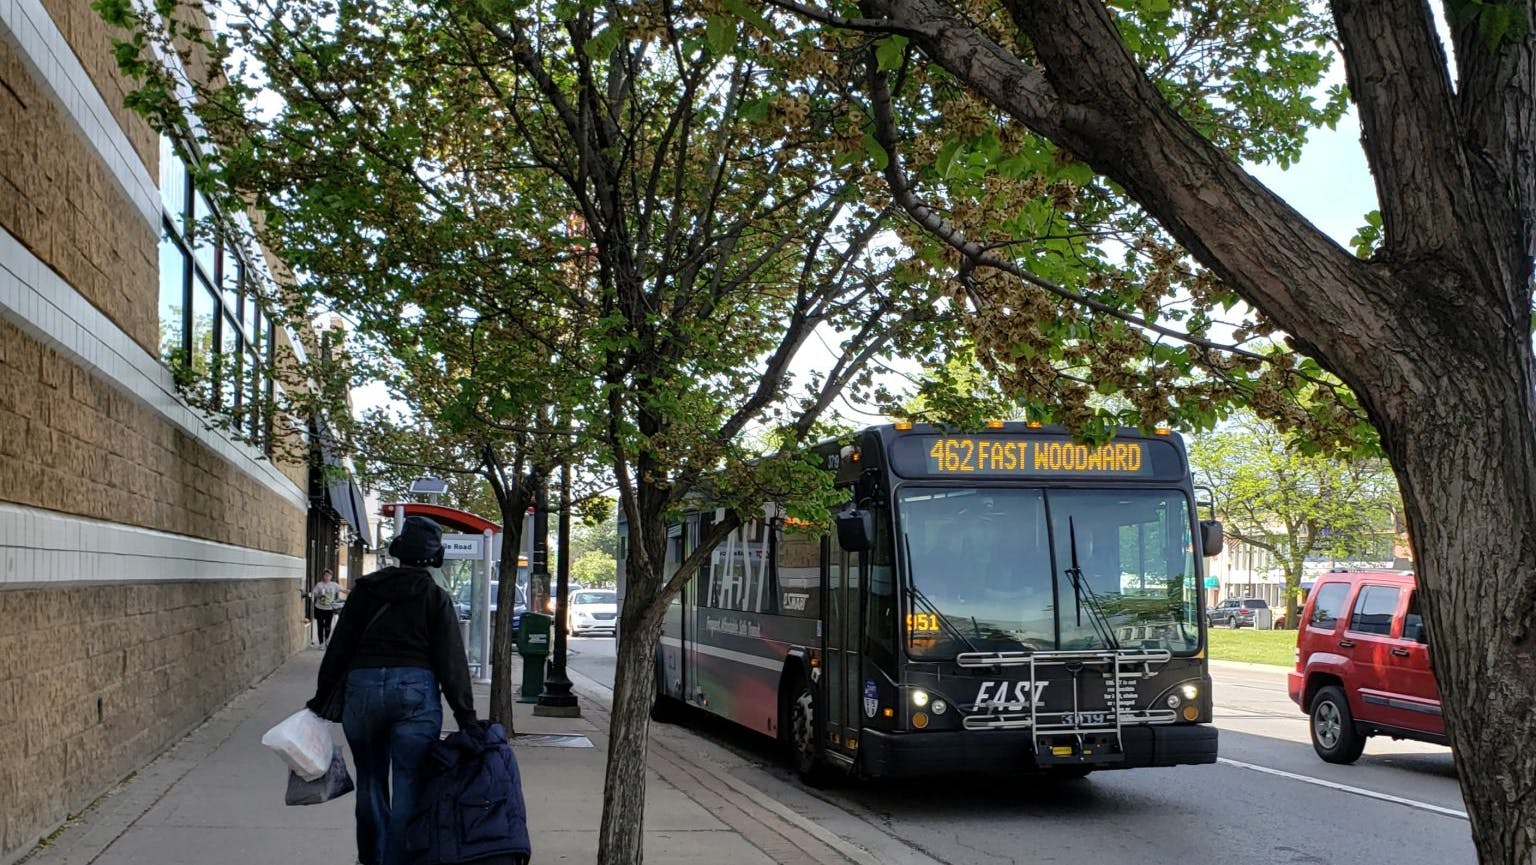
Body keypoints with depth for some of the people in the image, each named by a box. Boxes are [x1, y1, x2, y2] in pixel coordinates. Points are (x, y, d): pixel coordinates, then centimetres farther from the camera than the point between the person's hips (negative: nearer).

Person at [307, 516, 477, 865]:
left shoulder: (365, 589, 10)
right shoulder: (436, 598, 4)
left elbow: (339, 647, 9)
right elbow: (452, 662, -1)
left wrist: (322, 698, 15)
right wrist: (466, 716, 1)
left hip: (362, 686, 3)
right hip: (416, 689, -2)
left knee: (370, 782, 18)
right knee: (407, 787, 1)